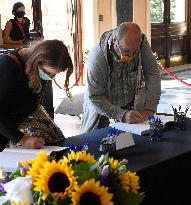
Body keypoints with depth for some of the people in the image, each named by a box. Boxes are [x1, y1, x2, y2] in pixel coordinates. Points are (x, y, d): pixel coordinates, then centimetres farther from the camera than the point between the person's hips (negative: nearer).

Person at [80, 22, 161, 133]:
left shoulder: (141, 42, -23)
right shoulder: (97, 58, -34)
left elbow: (153, 74, -16)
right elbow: (95, 98, -29)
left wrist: (150, 108, -24)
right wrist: (122, 115, -40)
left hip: (131, 102, 3)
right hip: (101, 104, -3)